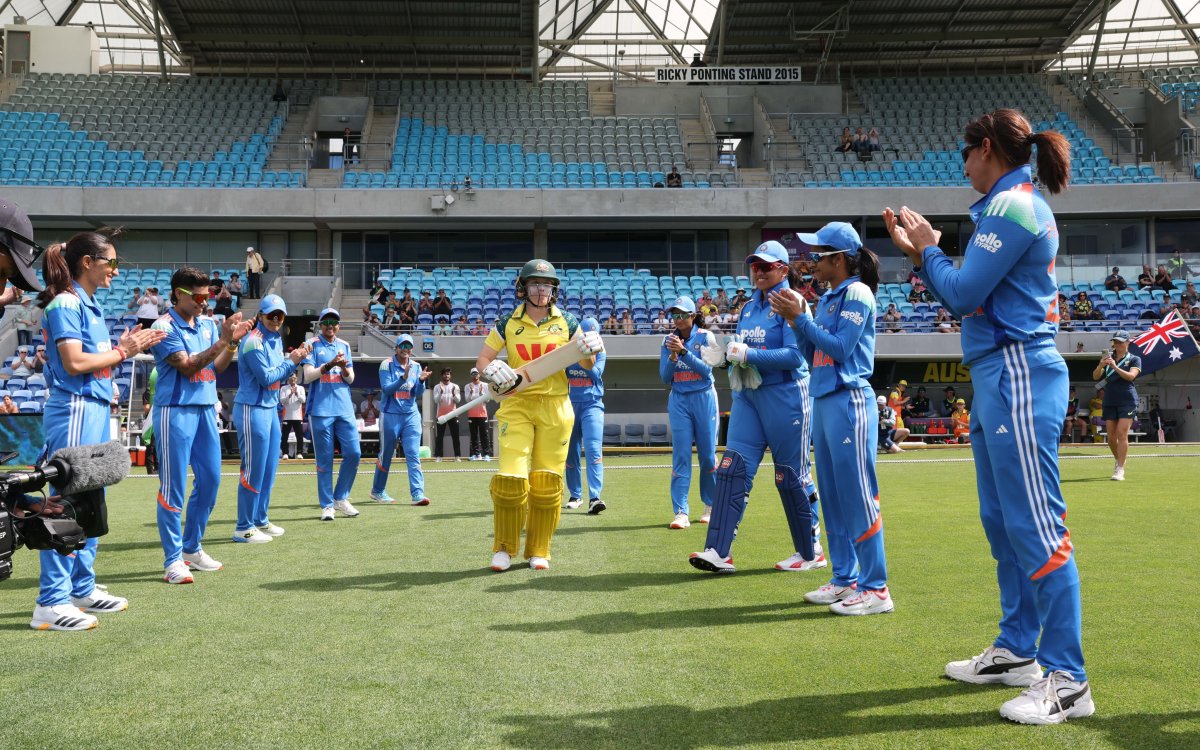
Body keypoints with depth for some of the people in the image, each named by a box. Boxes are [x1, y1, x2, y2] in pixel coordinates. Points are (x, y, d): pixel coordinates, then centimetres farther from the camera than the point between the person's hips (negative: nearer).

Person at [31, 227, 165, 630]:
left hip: (97, 411, 10)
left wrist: (124, 347, 5)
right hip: (74, 411, -10)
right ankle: (51, 603, -4)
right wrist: (121, 352, -7)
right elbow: (74, 362, -17)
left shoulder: (92, 306, 17)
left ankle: (82, 589, 23)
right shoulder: (66, 303, -9)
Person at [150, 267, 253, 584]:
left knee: (210, 478, 10)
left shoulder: (208, 324, 11)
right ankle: (173, 560, 2)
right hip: (175, 411, -7)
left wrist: (233, 342, -3)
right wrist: (222, 341, -21)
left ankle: (191, 548, 24)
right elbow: (187, 366, -16)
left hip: (206, 409, 7)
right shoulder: (165, 327, -9)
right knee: (173, 486, -3)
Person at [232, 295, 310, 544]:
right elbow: (265, 377, -18)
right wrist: (291, 361, -10)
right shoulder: (253, 341, -14)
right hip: (252, 410, -9)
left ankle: (261, 520, 26)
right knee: (254, 470, -5)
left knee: (270, 468, 14)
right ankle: (244, 528, 3)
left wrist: (297, 359, 0)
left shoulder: (276, 340, 13)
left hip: (271, 409, 9)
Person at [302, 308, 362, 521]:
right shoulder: (312, 345, 2)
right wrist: (329, 365, -19)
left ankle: (340, 498, 15)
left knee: (353, 453, -1)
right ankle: (327, 505, 8)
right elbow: (308, 376, -7)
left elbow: (350, 379, 10)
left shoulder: (344, 346, 14)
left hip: (344, 409, 4)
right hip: (321, 410, -4)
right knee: (324, 459, 0)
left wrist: (344, 367, -11)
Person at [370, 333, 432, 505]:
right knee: (386, 455, 9)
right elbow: (387, 389, -15)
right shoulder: (387, 365, -4)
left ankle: (417, 494, -12)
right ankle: (377, 491, 26)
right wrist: (403, 378, -28)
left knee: (413, 454, -7)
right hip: (391, 415, -3)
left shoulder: (416, 367, 7)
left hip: (411, 415, 3)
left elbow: (418, 394, 2)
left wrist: (421, 381, -18)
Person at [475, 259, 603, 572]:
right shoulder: (507, 323, 5)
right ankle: (504, 548, 8)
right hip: (517, 404, -1)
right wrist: (492, 372, -14)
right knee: (511, 477, -10)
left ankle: (538, 551, 15)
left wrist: (590, 352, -13)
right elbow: (482, 360, 8)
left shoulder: (566, 322, 6)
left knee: (547, 481, 1)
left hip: (555, 407, 1)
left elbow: (586, 365, 10)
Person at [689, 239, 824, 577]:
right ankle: (719, 552, -7)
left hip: (785, 397, -7)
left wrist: (747, 354, -24)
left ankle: (810, 552, 19)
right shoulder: (749, 306, 13)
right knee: (733, 466, -5)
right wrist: (724, 354, -1)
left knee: (791, 476, 3)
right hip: (747, 396, 7)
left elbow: (795, 356, -21)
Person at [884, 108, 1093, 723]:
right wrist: (918, 250, 16)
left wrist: (927, 249, 2)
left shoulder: (1012, 206, -12)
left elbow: (960, 295, -14)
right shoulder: (1015, 205, 19)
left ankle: (1067, 680, -4)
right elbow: (969, 295, 20)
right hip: (1000, 377, 11)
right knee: (1003, 521, 14)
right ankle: (1017, 651, 24)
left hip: (1018, 377, -11)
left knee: (1035, 524, -9)